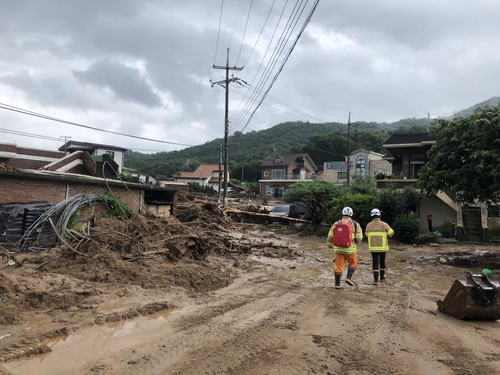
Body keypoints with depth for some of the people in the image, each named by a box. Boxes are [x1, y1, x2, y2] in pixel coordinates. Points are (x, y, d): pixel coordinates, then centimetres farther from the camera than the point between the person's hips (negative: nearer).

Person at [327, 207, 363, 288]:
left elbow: (330, 236, 5)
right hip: (350, 249, -2)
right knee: (353, 264, 18)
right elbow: (359, 238, -3)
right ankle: (349, 278, 0)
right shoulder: (355, 224, -3)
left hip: (338, 248, 2)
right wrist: (356, 244, 18)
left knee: (338, 266, 7)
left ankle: (337, 284, 6)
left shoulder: (336, 224, 2)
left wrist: (329, 244, 22)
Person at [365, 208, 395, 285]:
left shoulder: (368, 225, -3)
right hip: (383, 247, -1)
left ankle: (376, 279, -9)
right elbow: (391, 233, -2)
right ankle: (382, 277, 30)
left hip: (373, 247, 1)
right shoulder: (384, 224, -10)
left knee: (375, 263, 1)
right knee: (382, 262, 17)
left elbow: (367, 235, 10)